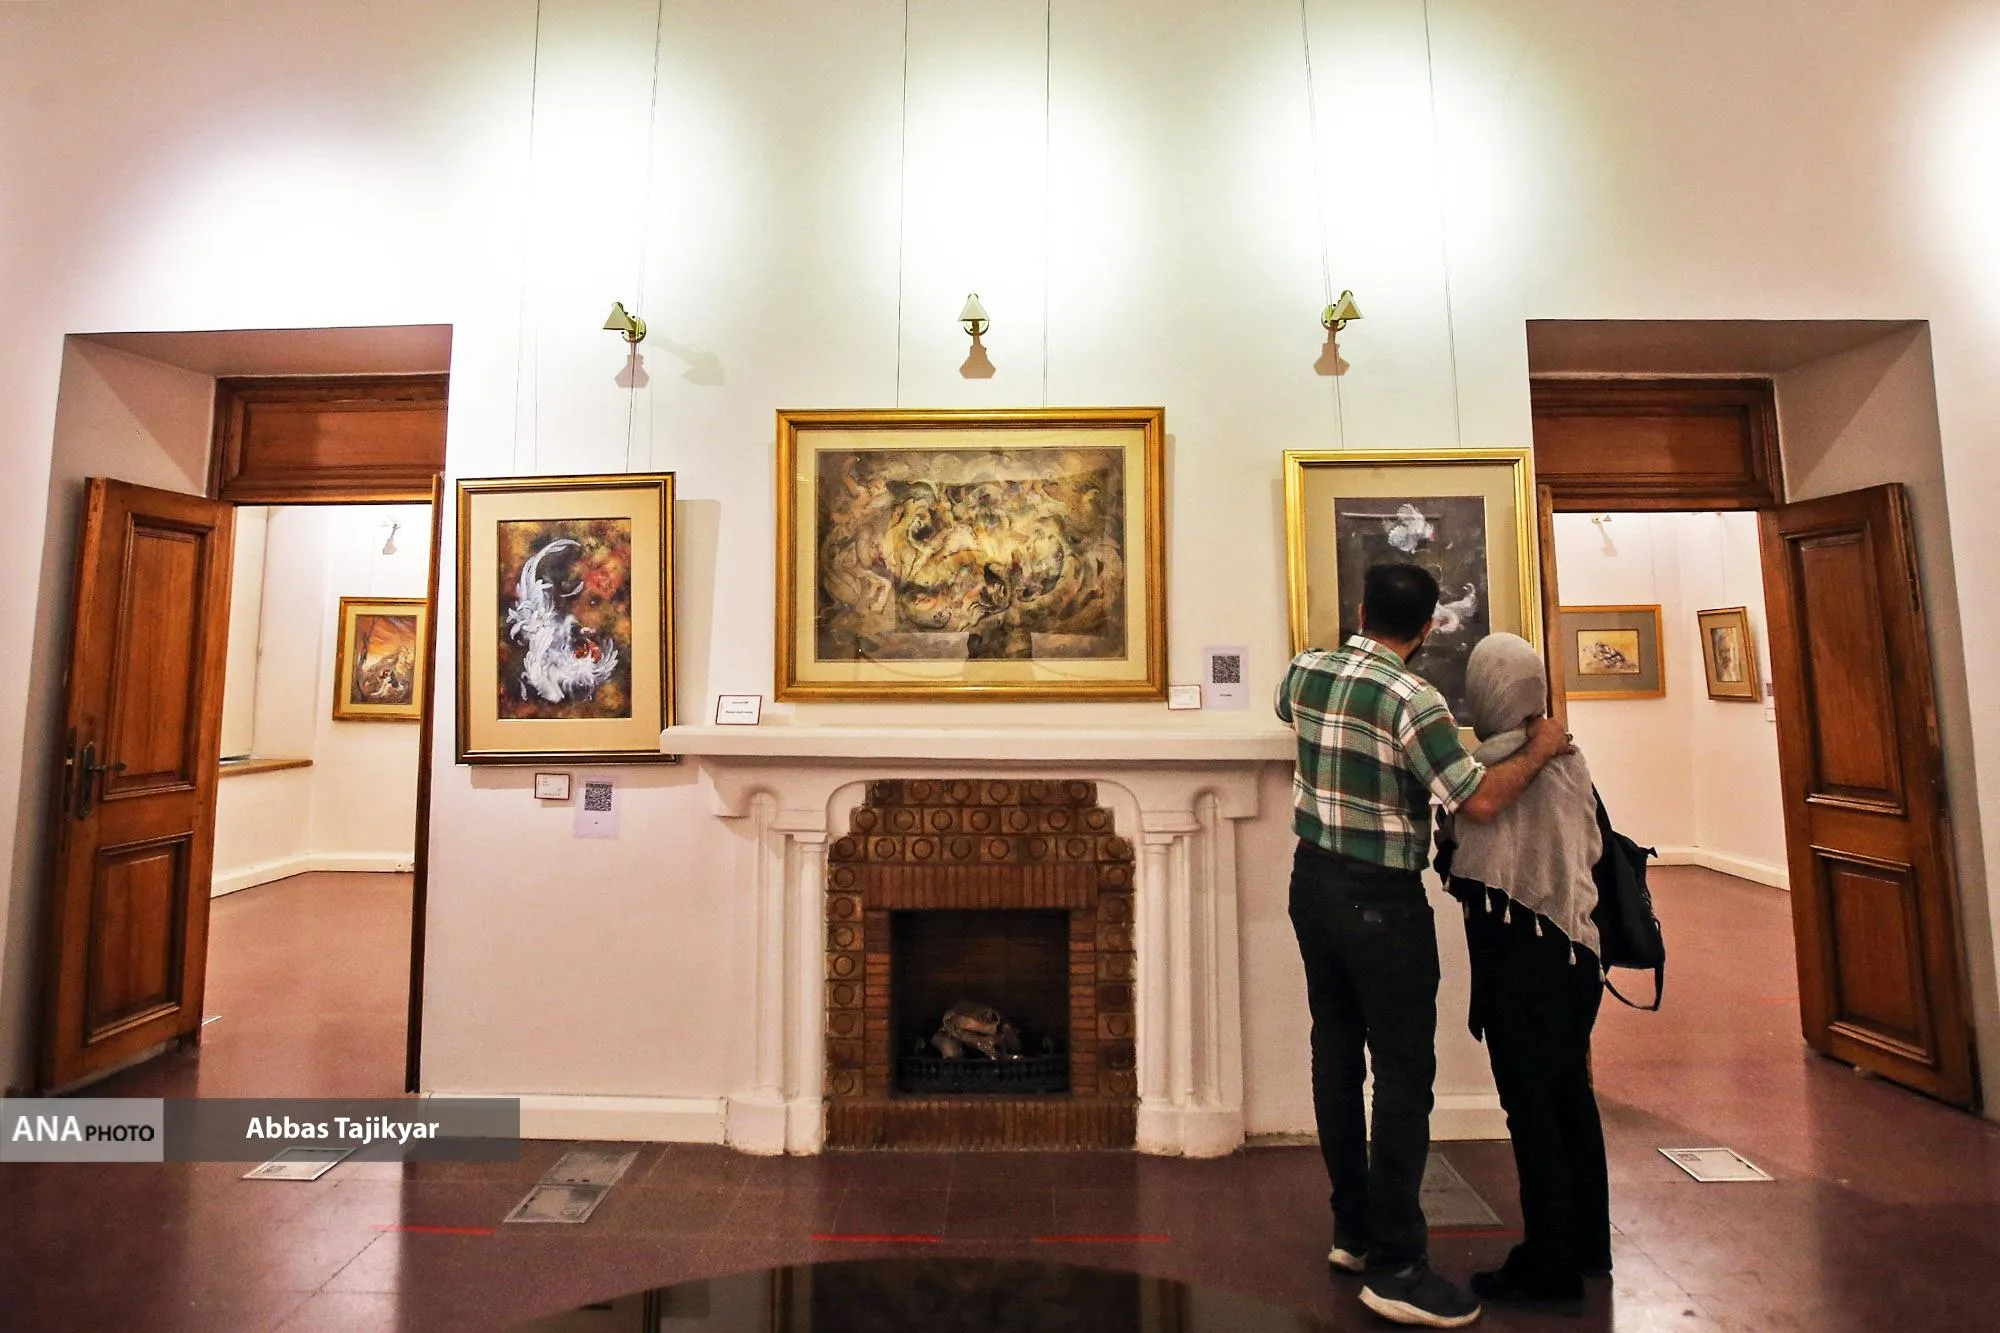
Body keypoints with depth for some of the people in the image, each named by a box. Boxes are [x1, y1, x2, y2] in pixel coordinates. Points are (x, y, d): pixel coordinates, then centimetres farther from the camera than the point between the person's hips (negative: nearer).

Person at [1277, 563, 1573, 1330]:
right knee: (1404, 1072, 4)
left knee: (1336, 1053, 15)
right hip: (1381, 900, -7)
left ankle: (1354, 1231, 30)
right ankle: (1395, 1267, 14)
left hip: (1315, 882, 7)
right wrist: (1539, 751, 1)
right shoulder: (1413, 699, -18)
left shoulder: (1304, 672, 2)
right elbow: (1478, 803, -16)